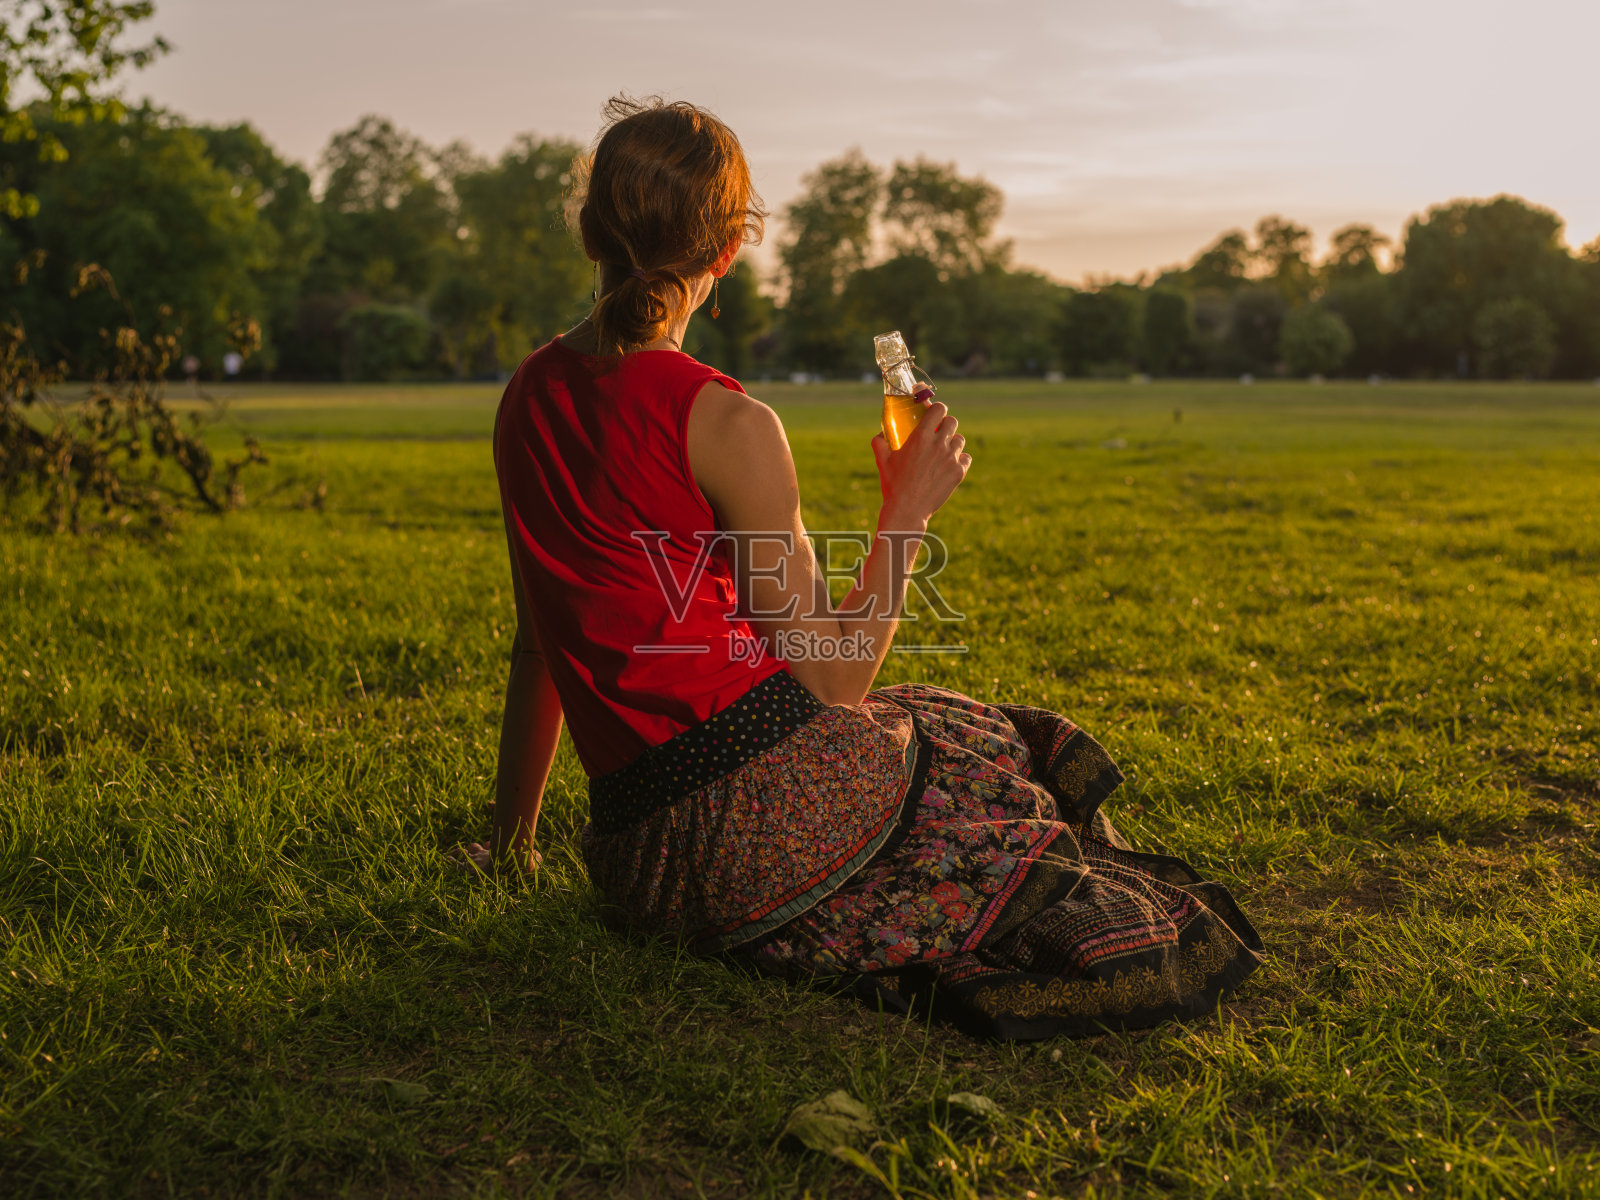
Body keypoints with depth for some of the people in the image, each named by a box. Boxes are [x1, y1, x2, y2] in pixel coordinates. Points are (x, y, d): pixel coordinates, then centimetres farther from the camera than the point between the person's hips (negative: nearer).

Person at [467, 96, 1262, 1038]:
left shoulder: (532, 394, 7)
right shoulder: (728, 424, -14)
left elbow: (542, 639, 16)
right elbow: (829, 686, -10)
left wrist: (514, 825, 26)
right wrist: (909, 512, 0)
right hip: (770, 800, -7)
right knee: (1005, 768, 20)